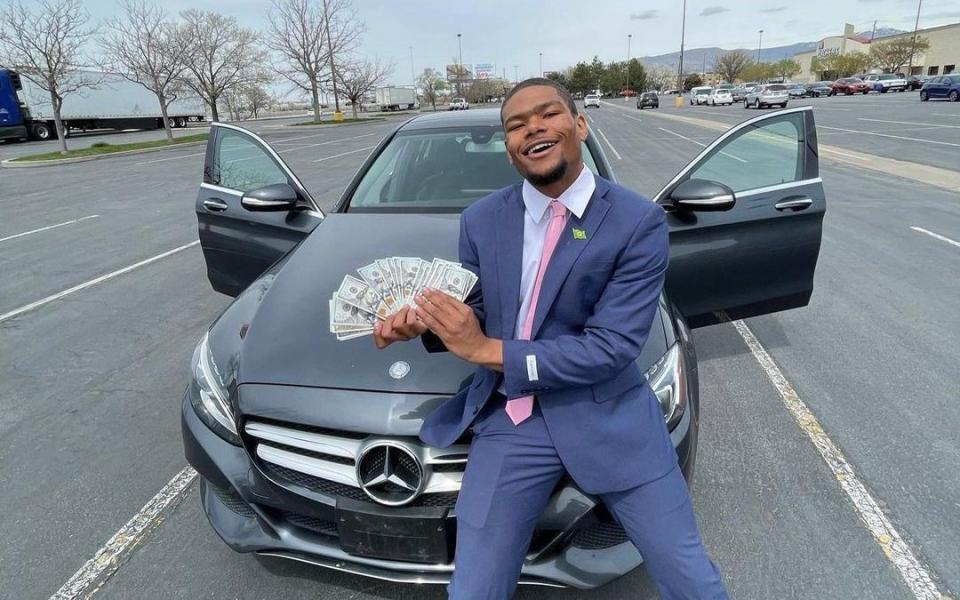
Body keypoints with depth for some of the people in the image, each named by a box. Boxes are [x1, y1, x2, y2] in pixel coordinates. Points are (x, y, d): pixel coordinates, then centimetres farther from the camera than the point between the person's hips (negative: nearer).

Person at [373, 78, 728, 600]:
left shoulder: (640, 221, -11)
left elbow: (612, 347, -17)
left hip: (607, 416, -1)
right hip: (509, 422, 2)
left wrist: (491, 350, -20)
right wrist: (425, 321, -12)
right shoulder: (480, 220, 0)